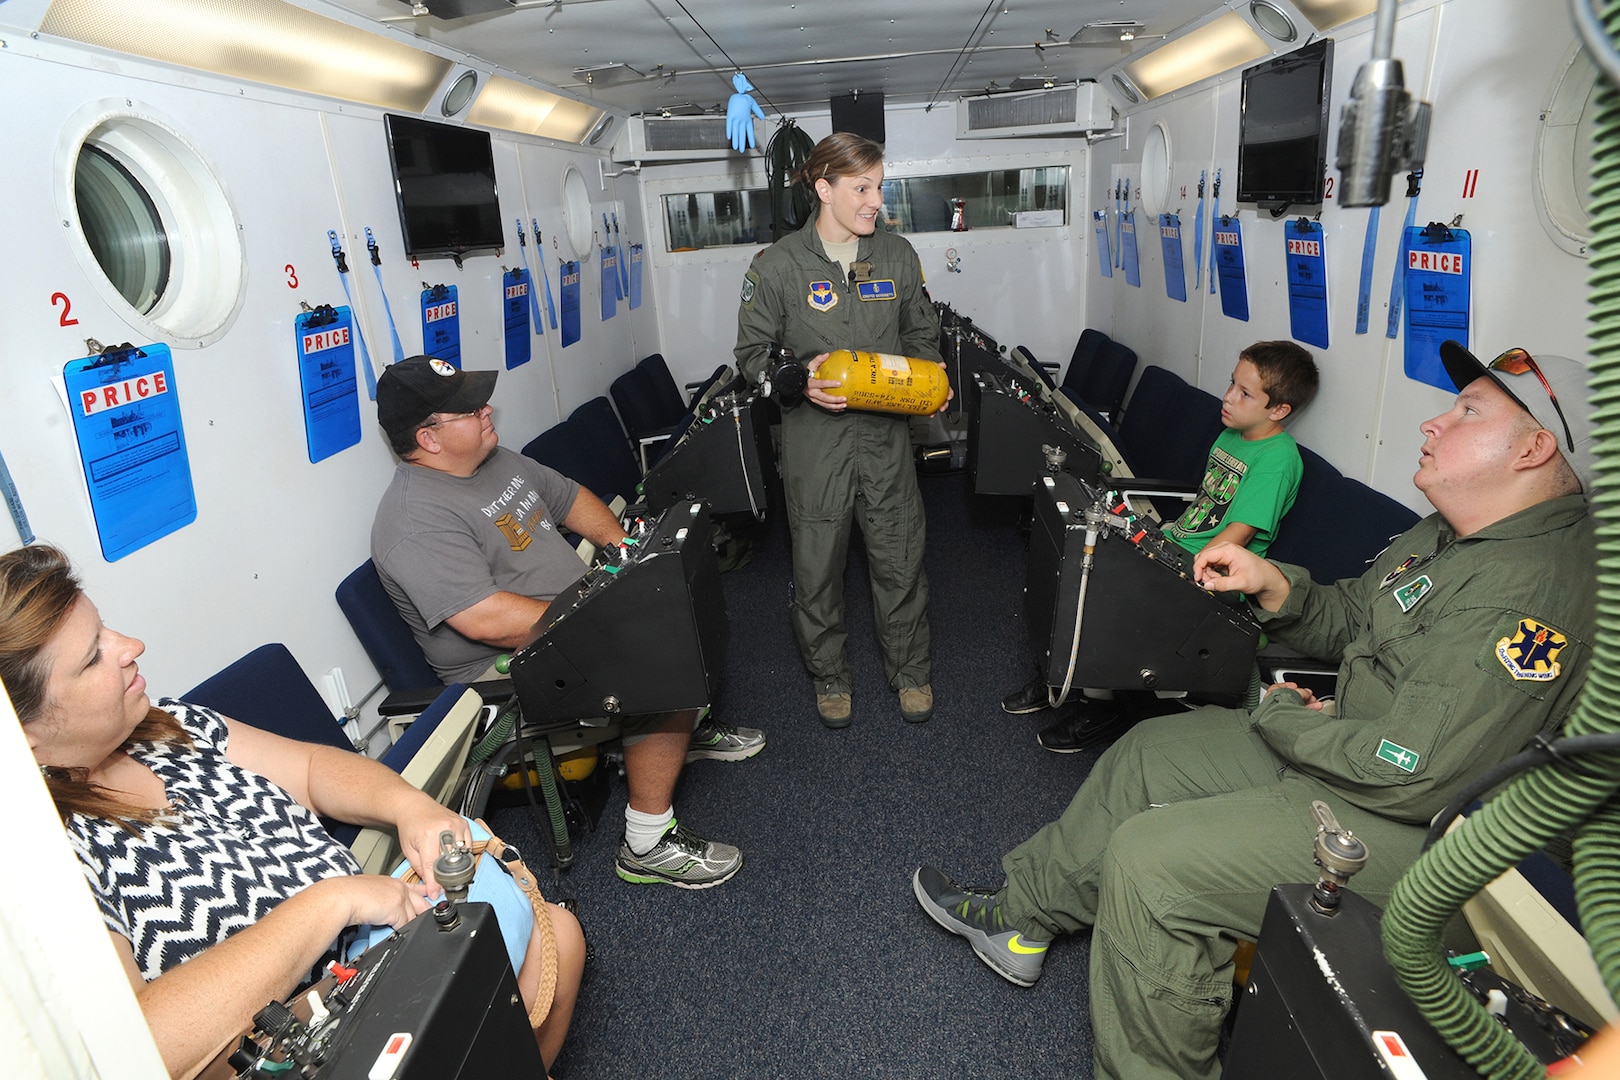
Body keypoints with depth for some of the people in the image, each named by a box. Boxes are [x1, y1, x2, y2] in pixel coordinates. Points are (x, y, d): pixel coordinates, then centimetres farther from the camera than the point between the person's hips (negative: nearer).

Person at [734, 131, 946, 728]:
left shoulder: (897, 255, 6)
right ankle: (829, 673, 31)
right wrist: (801, 381, -20)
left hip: (886, 433, 3)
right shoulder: (777, 265, -6)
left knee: (900, 560, 9)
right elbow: (752, 352, -1)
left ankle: (910, 670, 31)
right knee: (817, 566, 9)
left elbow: (920, 333, 17)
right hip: (815, 438, -2)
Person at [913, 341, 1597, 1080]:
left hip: (1406, 821, -10)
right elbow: (1346, 621, 16)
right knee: (1145, 753, 11)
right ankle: (1023, 918, 26)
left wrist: (1282, 715, -14)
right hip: (1336, 740, 10)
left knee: (1146, 859, -19)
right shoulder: (1448, 535, 5)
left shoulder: (1538, 590, -28)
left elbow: (1409, 775, -31)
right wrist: (1273, 587, -5)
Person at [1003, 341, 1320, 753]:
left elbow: (1239, 534, -21)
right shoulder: (1230, 436, 13)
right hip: (1175, 548, 9)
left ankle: (1098, 707, -7)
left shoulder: (1278, 457, -15)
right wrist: (1167, 533, 11)